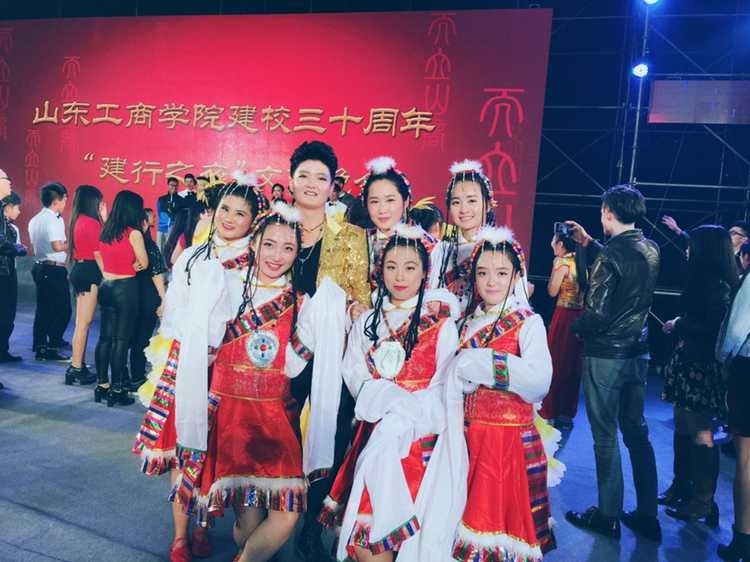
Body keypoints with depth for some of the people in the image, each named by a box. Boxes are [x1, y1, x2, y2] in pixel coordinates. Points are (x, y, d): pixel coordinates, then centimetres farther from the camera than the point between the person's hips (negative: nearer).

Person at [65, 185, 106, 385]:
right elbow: (98, 253, -16)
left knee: (81, 322, 14)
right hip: (89, 272, -10)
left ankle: (79, 365, 20)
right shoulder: (91, 222, -15)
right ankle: (76, 369, -1)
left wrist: (102, 219, 11)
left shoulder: (78, 221, 13)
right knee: (84, 322, -5)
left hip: (79, 270, 10)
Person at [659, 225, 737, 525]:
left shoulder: (718, 284, -16)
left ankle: (703, 502, 12)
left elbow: (715, 329, -21)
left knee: (700, 434, 0)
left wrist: (679, 325, -10)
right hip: (689, 363, 9)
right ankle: (681, 488, 29)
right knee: (683, 428, 16)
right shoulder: (705, 279, 11)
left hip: (703, 368, -9)